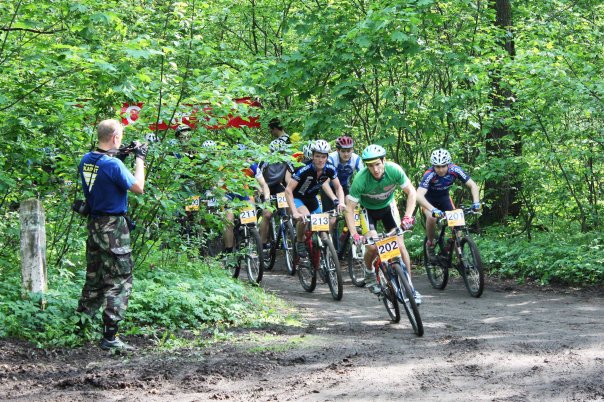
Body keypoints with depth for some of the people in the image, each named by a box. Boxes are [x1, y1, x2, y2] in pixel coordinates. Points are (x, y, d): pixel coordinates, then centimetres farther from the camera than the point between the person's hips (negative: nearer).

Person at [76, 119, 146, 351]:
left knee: (93, 278, 19)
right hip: (113, 226, -8)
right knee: (119, 282, -4)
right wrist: (140, 159, -5)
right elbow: (138, 188, -14)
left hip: (93, 224, 8)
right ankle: (109, 337, -7)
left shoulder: (86, 160, 4)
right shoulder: (113, 164, -20)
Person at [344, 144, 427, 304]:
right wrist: (354, 234, -36)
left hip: (388, 206, 2)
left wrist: (408, 217, -30)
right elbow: (349, 208, -27)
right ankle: (369, 272, 12)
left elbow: (411, 192, -18)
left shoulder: (394, 170, -29)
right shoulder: (361, 179, -33)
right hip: (368, 209, -2)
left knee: (400, 245, -10)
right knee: (372, 246, -21)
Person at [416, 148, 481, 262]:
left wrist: (476, 202, -39)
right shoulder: (429, 175, -36)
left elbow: (473, 185, -22)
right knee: (432, 217, -30)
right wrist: (433, 209, -60)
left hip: (444, 197, 3)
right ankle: (430, 244, -6)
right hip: (429, 199, -3)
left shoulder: (454, 170, -27)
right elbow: (419, 195, -46)